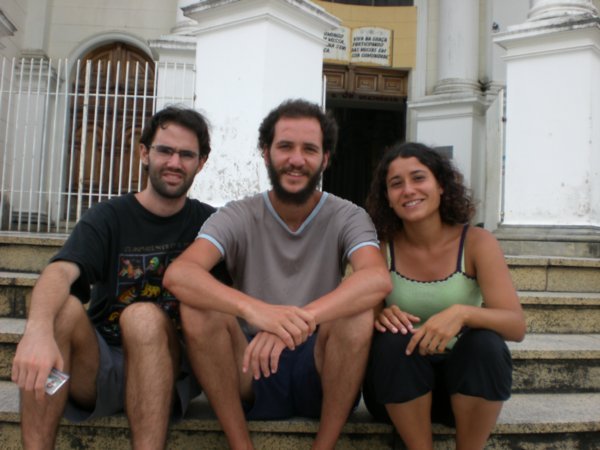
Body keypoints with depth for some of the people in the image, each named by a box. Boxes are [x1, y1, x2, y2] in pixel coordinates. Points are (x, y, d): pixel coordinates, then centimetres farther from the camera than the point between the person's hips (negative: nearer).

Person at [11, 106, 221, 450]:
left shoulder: (208, 222, 2)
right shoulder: (108, 218, 0)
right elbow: (59, 272, -19)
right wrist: (38, 329, -42)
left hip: (169, 375, -1)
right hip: (100, 369, 1)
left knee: (144, 316, -30)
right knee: (62, 308, -26)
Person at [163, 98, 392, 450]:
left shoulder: (347, 218, -4)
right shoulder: (238, 217, -4)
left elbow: (378, 279, -25)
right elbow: (178, 274, -23)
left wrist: (302, 318, -43)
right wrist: (254, 309, -42)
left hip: (319, 371, 0)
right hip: (250, 372, 1)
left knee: (357, 315, -28)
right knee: (199, 308, -24)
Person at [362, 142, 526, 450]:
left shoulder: (476, 242, -8)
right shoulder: (381, 248, -6)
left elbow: (516, 325, -16)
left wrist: (462, 313, -36)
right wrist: (378, 315, -29)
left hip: (465, 377, 0)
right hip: (398, 379, 0)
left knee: (486, 343, -28)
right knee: (393, 341, -29)